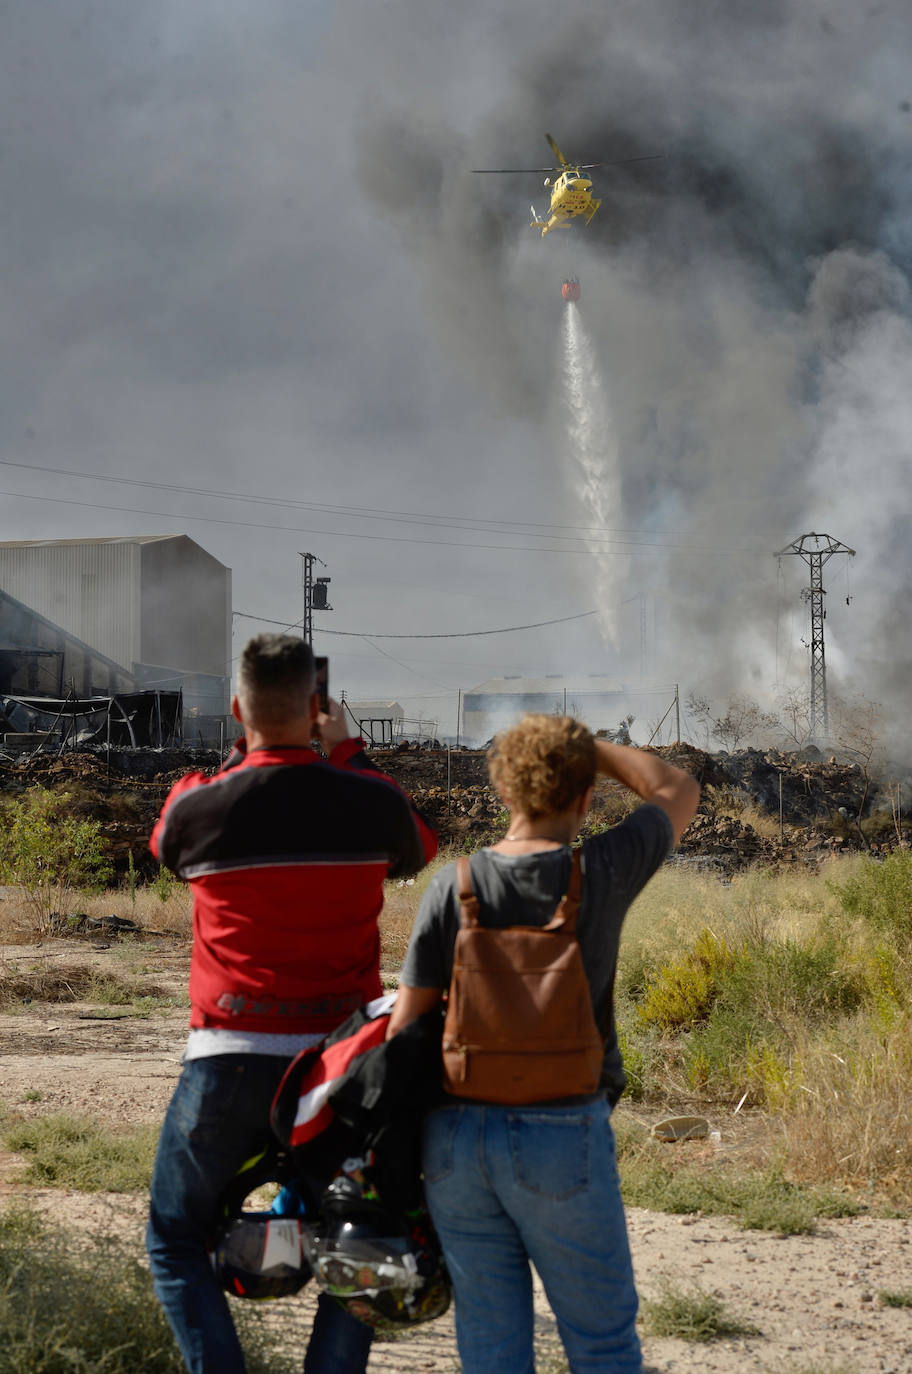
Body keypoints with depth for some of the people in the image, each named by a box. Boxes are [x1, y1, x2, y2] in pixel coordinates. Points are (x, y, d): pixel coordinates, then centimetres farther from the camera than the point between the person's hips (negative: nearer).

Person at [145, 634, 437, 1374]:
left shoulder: (199, 807, -9)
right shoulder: (370, 801, -7)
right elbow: (418, 850, 17)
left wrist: (238, 756, 22)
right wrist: (349, 754, 23)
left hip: (227, 1062, -1)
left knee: (176, 1242, 16)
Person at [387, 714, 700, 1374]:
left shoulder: (454, 886, -3)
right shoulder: (603, 872, -8)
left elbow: (408, 1026, -3)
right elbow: (678, 791, 11)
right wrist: (584, 743, 13)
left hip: (457, 1138, 3)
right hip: (562, 1143, -2)